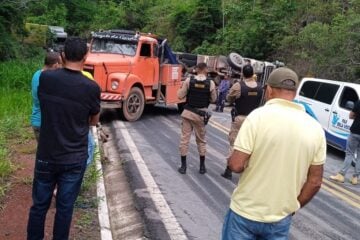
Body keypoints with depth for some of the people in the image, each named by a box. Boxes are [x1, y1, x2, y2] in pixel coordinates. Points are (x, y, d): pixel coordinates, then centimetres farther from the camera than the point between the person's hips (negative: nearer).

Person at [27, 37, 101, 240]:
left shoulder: (45, 78, -7)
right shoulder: (91, 87, -12)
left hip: (46, 155, 2)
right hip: (75, 158, -1)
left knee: (39, 205, 15)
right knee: (65, 207, 11)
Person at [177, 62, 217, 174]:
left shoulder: (188, 80, -7)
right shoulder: (210, 83, -8)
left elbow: (180, 96, -4)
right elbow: (213, 99, 1)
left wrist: (185, 90, 15)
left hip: (188, 112, 0)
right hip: (201, 114, 0)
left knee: (184, 138, 7)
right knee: (201, 140, 14)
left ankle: (183, 166, 9)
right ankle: (202, 166, 20)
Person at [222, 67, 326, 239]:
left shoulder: (258, 116, -16)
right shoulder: (315, 128, -4)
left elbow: (236, 165, -18)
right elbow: (315, 181, 1)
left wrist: (230, 161, 4)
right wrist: (293, 208, 14)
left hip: (246, 212, -3)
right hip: (281, 218, 3)